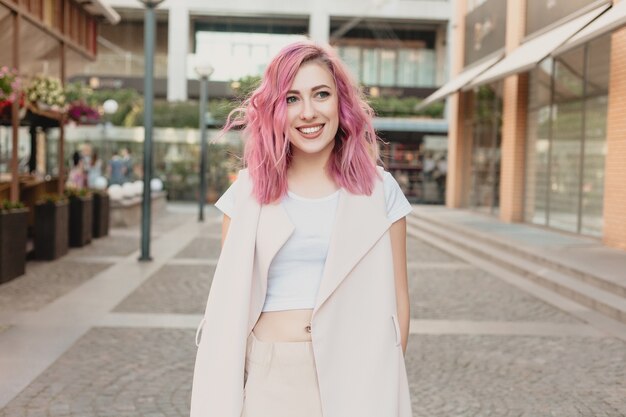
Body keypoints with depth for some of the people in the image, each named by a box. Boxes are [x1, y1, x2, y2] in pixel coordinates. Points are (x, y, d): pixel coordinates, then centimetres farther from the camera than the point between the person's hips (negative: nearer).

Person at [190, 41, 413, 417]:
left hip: (353, 376, 0)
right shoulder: (249, 190, 1)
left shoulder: (378, 188, -1)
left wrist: (390, 381, 2)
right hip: (267, 377, 1)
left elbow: (396, 298, 2)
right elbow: (229, 298, 3)